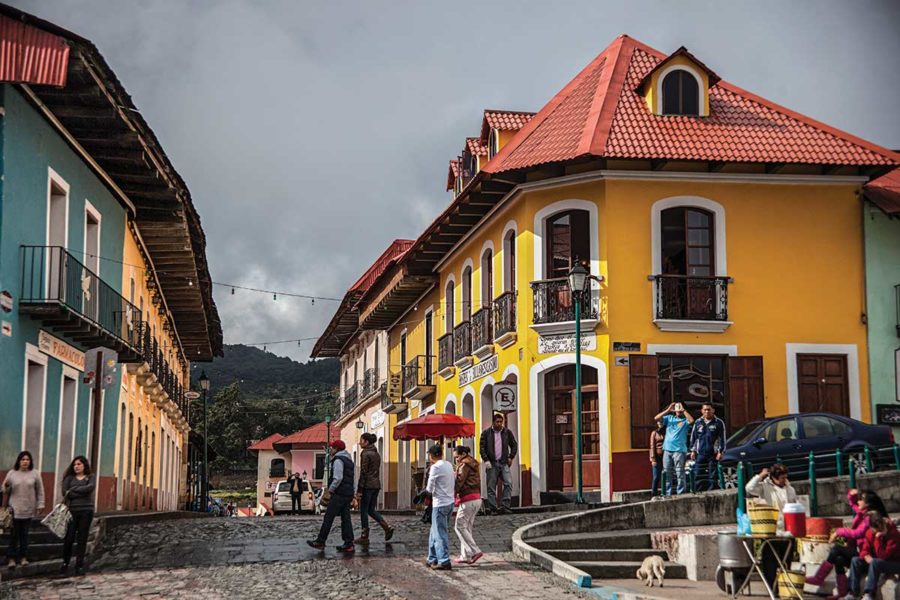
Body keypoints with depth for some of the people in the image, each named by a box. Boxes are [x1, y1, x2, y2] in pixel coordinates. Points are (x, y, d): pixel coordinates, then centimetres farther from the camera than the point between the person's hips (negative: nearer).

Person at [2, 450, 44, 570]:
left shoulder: (35, 474, 2)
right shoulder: (12, 473, 2)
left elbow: (40, 491, 5)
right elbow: (6, 490, 7)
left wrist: (40, 505, 1)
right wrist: (6, 486, -15)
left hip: (28, 509, 1)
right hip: (15, 508, -1)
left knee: (24, 533, 6)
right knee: (14, 534, -2)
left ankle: (23, 557, 15)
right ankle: (11, 558, 2)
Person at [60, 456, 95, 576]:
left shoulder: (90, 478, 9)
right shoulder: (69, 478, 9)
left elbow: (91, 487, -14)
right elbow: (65, 492, -7)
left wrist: (73, 490, -12)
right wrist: (81, 493, -12)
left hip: (86, 511, 0)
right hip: (72, 510, 0)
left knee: (82, 539, 2)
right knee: (69, 538, -3)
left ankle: (79, 566, 8)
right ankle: (65, 563, 17)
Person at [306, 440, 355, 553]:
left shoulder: (338, 460, -9)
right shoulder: (349, 460, 20)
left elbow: (338, 478, -20)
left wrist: (330, 491, -15)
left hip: (339, 494, -9)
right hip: (348, 494, 9)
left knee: (328, 518, -3)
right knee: (346, 519, 6)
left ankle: (320, 542, 0)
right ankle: (349, 544, 2)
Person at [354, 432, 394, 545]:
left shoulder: (366, 454, -12)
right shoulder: (376, 454, 14)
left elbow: (363, 473, -15)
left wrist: (359, 491, -14)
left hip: (367, 485, -8)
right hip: (377, 485, 8)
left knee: (364, 511, 1)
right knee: (371, 510, 15)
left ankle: (364, 537, 4)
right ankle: (387, 527, -1)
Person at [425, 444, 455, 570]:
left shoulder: (435, 467, -14)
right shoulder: (448, 465, 10)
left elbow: (429, 489, -13)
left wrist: (428, 490, 10)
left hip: (440, 504, -8)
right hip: (450, 502, 8)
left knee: (440, 534, -4)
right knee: (435, 532, 17)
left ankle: (444, 562, -6)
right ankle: (433, 559, 22)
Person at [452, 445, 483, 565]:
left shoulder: (464, 466, -10)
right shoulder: (473, 466, 19)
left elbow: (458, 482, -13)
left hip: (468, 500, -10)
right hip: (476, 498, 10)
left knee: (460, 526, -5)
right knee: (467, 527, 11)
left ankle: (475, 551, -11)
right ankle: (465, 555, 9)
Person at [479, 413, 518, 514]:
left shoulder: (507, 432, 9)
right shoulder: (486, 433, 3)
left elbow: (514, 445, 18)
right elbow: (481, 447, 2)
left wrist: (511, 457, 6)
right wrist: (486, 460, -8)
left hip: (504, 463, 1)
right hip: (492, 464, -1)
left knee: (508, 483, -13)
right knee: (491, 487, 0)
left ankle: (505, 506, -10)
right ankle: (492, 508, 4)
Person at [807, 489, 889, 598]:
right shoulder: (862, 513, 11)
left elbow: (857, 533, -24)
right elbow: (853, 504, 31)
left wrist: (839, 531, -15)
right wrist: (852, 494, 9)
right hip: (858, 550, 8)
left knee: (836, 548, -18)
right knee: (838, 559, -15)